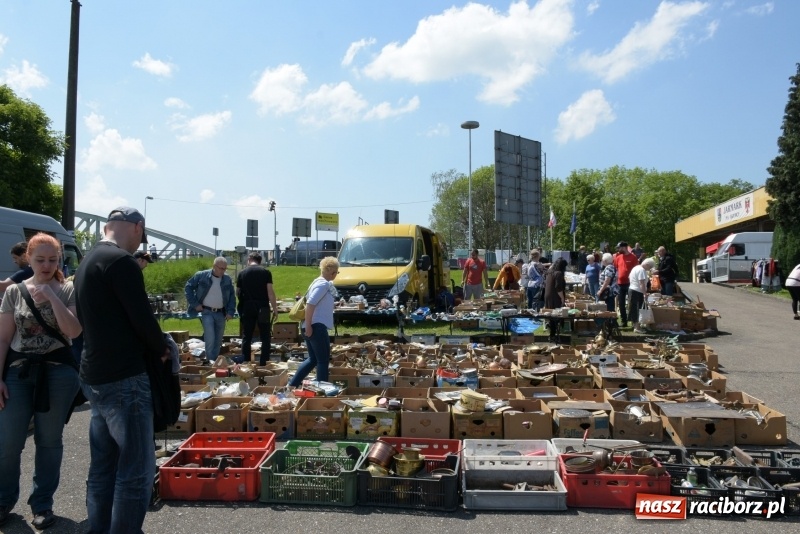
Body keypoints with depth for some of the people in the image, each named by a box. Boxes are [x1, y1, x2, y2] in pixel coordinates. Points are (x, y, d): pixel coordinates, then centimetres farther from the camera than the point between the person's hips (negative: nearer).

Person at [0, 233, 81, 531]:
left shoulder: (68, 290, -2)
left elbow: (73, 332, -13)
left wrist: (52, 297, -19)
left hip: (58, 370, -1)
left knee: (49, 440, 7)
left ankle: (42, 504, 22)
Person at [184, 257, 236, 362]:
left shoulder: (227, 280, 4)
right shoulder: (201, 276, -6)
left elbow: (232, 296, 10)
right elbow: (188, 287, 0)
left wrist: (230, 312, 0)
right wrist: (195, 304, -6)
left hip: (221, 313, 4)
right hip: (207, 312, -4)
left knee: (218, 341, 9)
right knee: (210, 339, -16)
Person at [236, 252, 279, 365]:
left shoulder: (242, 273, 5)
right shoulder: (266, 272, -1)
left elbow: (238, 293, 10)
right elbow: (270, 292, -7)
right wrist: (275, 309, -3)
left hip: (247, 308, 2)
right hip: (262, 308, -2)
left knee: (247, 337, 9)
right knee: (266, 338, 5)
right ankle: (263, 364, 1)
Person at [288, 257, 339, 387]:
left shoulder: (318, 282, 18)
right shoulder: (324, 284, -12)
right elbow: (310, 304, -22)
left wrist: (333, 305, 23)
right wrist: (308, 325, -23)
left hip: (313, 326, 10)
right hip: (317, 326, -10)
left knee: (313, 359, 18)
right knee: (323, 361, -1)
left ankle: (292, 385, 20)